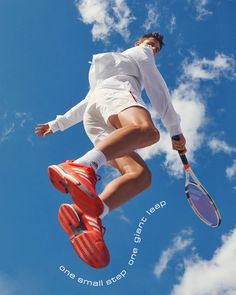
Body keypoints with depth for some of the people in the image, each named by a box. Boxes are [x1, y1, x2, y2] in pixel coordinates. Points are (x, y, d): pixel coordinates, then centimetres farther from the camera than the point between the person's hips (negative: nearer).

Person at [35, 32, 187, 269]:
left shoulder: (102, 75, 47)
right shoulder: (139, 53, 27)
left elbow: (86, 102, 45)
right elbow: (158, 91, 17)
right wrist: (175, 130, 14)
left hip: (97, 125, 7)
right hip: (115, 92, -7)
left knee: (141, 175, -18)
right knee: (147, 130, -41)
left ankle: (85, 215, -46)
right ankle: (81, 167, -67)